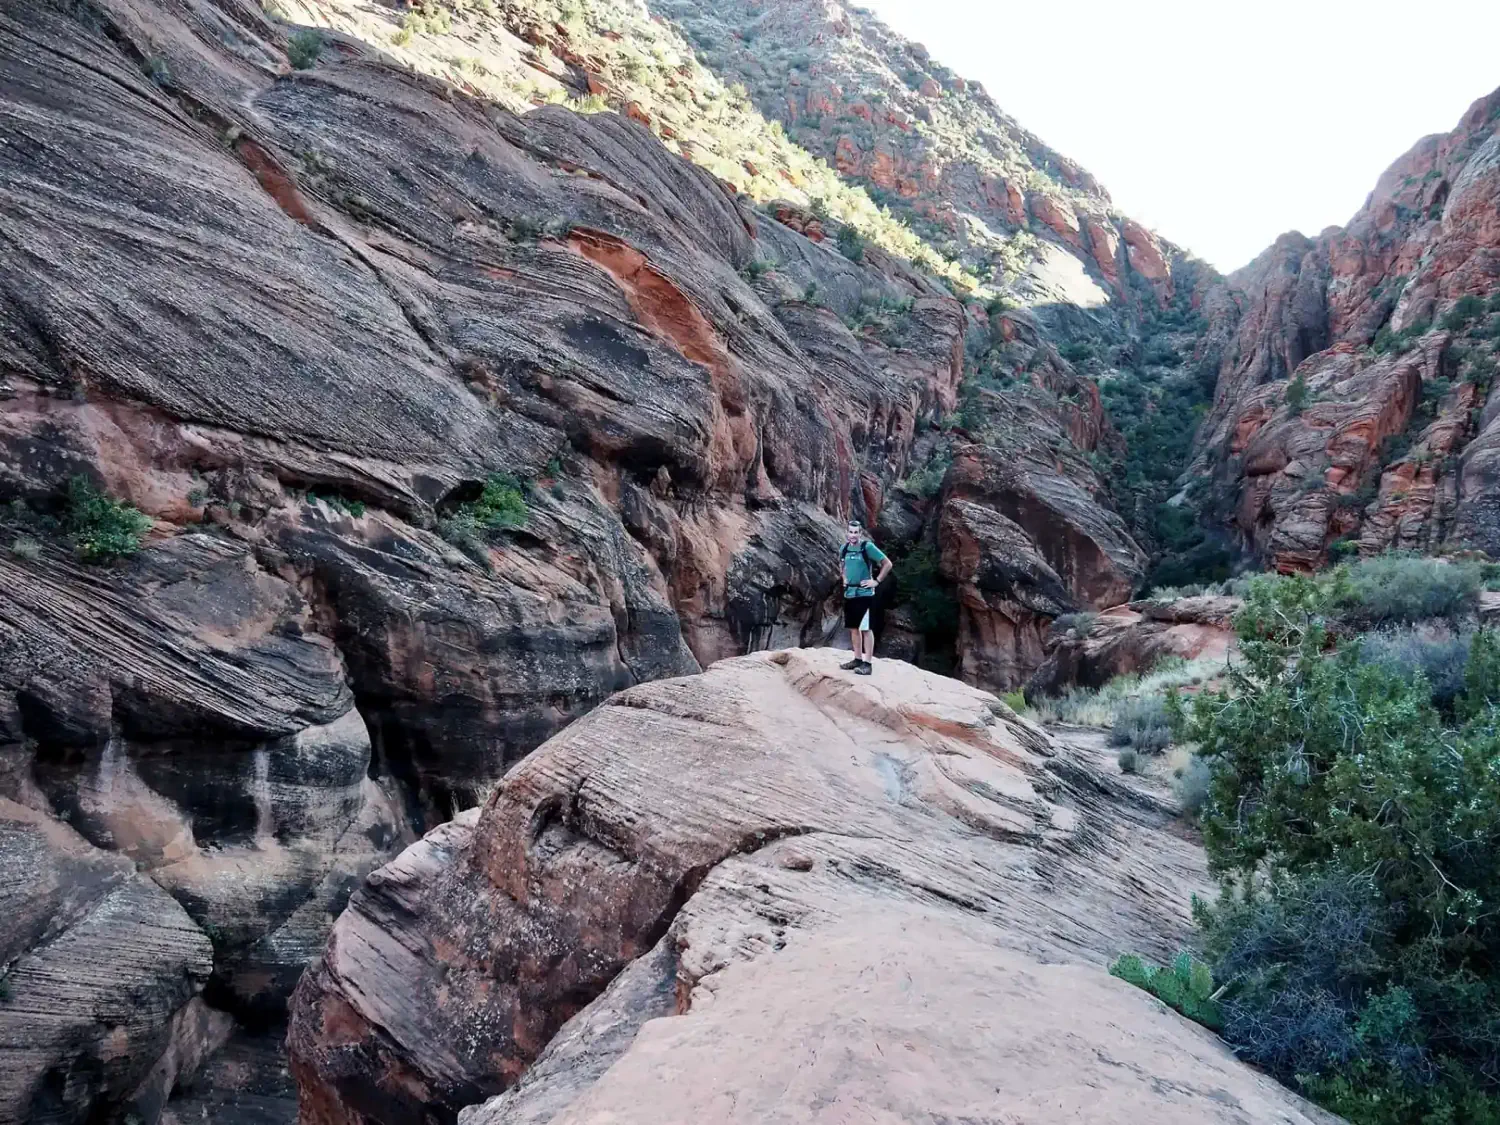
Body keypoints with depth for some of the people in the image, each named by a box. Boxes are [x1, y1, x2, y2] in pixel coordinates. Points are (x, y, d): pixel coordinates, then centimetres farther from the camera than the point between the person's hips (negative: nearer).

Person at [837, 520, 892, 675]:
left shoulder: (868, 547, -11)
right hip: (849, 594, 7)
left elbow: (887, 564, -9)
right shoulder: (844, 548, 8)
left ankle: (867, 663, -5)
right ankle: (857, 659, 21)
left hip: (864, 594, -7)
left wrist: (877, 581, -12)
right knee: (853, 628, 12)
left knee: (866, 629, -6)